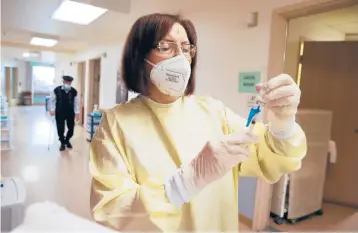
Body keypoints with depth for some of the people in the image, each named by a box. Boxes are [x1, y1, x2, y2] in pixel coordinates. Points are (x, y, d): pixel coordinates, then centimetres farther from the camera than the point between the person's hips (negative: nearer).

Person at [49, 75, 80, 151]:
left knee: (71, 128, 8)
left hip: (70, 112, 1)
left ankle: (67, 140, 35)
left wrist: (77, 112, -4)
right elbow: (52, 100, 2)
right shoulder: (57, 90, -9)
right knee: (60, 128, 3)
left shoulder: (74, 91, -6)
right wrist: (52, 109, -7)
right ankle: (62, 143, 24)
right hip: (59, 112, -1)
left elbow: (76, 102, 1)